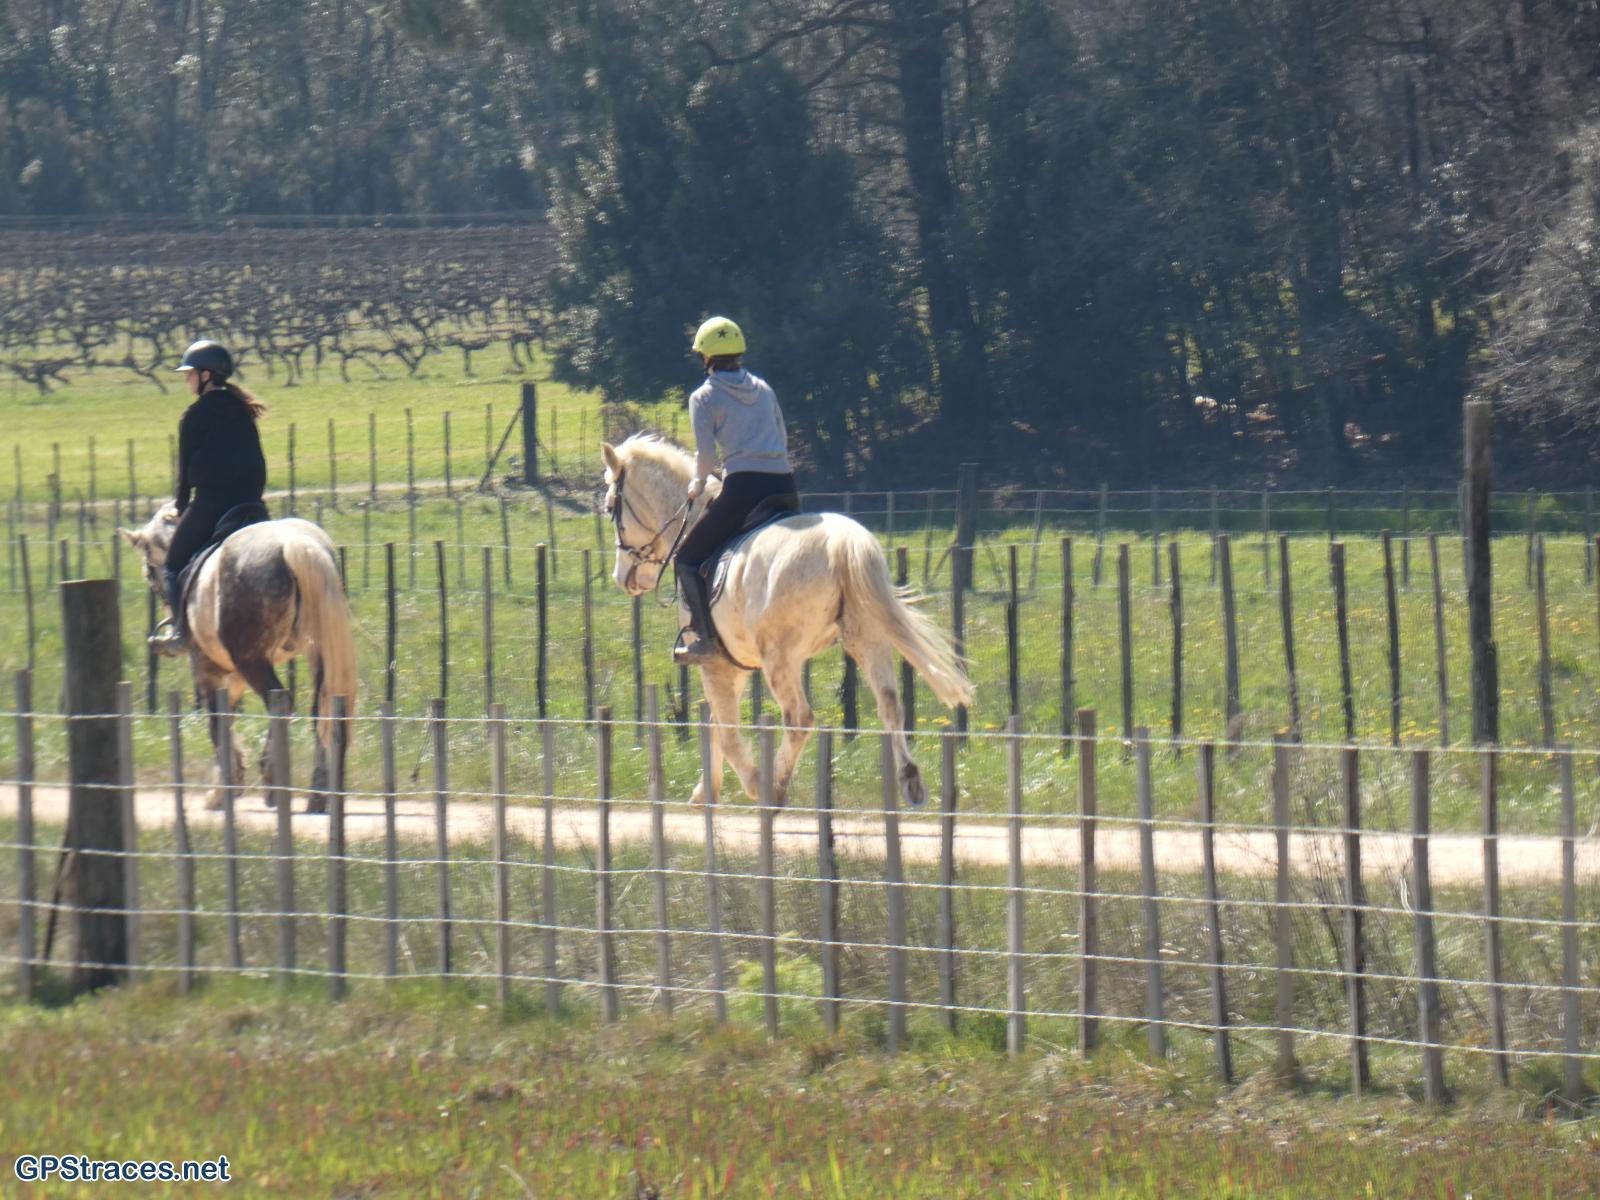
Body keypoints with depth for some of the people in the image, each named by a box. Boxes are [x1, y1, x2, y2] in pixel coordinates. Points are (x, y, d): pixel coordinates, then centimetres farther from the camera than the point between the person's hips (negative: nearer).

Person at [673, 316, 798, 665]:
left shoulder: (704, 397, 4)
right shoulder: (763, 389, 19)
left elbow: (707, 455, -2)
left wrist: (697, 485, 16)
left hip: (742, 487, -5)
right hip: (784, 486, 5)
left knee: (689, 557, 6)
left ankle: (704, 635, -8)